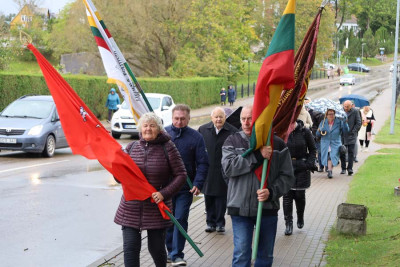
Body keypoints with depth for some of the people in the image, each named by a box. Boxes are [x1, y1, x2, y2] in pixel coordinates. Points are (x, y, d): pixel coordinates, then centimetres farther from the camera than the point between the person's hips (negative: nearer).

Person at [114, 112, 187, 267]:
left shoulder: (167, 147, -3)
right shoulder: (131, 147, 6)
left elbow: (181, 174, -3)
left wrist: (164, 193, -14)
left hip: (157, 209, -2)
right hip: (131, 208, 2)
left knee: (156, 248, 8)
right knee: (130, 248, -4)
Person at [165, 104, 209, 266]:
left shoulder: (195, 137, -2)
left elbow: (202, 163, -2)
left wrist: (198, 184, -14)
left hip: (185, 188, -2)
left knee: (180, 220, -4)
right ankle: (171, 251, 27)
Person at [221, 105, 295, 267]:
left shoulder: (277, 144, 1)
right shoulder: (232, 141, 2)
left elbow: (287, 176, 0)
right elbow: (228, 167, -16)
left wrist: (272, 192, -17)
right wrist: (257, 156, -19)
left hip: (268, 207, 1)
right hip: (240, 208, -1)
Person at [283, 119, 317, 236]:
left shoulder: (305, 131, -4)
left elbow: (313, 149, 6)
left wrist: (310, 163, -6)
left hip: (301, 167, 0)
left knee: (299, 195, 7)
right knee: (287, 195, -2)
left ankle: (300, 218, 33)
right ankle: (288, 224, 6)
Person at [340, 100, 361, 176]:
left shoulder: (355, 112, -2)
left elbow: (358, 123, 2)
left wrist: (353, 131, -5)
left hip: (351, 135, -2)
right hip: (342, 136, 2)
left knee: (351, 152, -5)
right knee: (342, 152, 4)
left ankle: (350, 168, -2)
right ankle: (343, 168, 14)